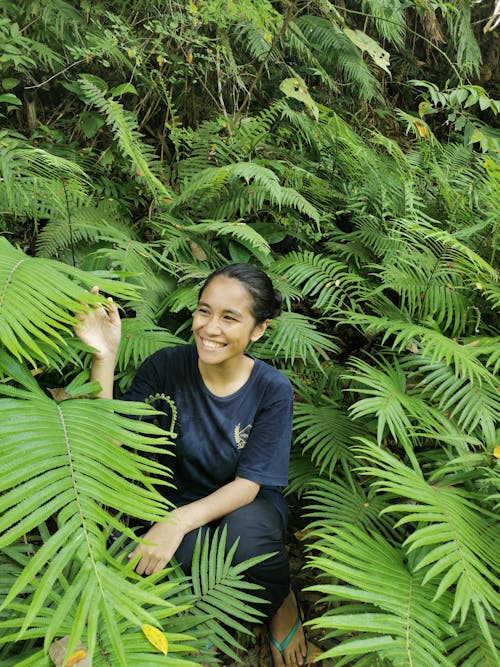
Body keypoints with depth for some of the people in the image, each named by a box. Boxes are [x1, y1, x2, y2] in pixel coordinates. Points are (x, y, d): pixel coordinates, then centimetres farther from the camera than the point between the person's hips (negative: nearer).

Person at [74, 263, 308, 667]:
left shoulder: (273, 389, -17)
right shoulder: (166, 367, -14)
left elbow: (249, 484, -19)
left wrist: (179, 520, -36)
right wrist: (104, 357, -31)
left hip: (247, 507, 0)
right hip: (182, 496, 1)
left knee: (245, 531, -35)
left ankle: (282, 602, 1)